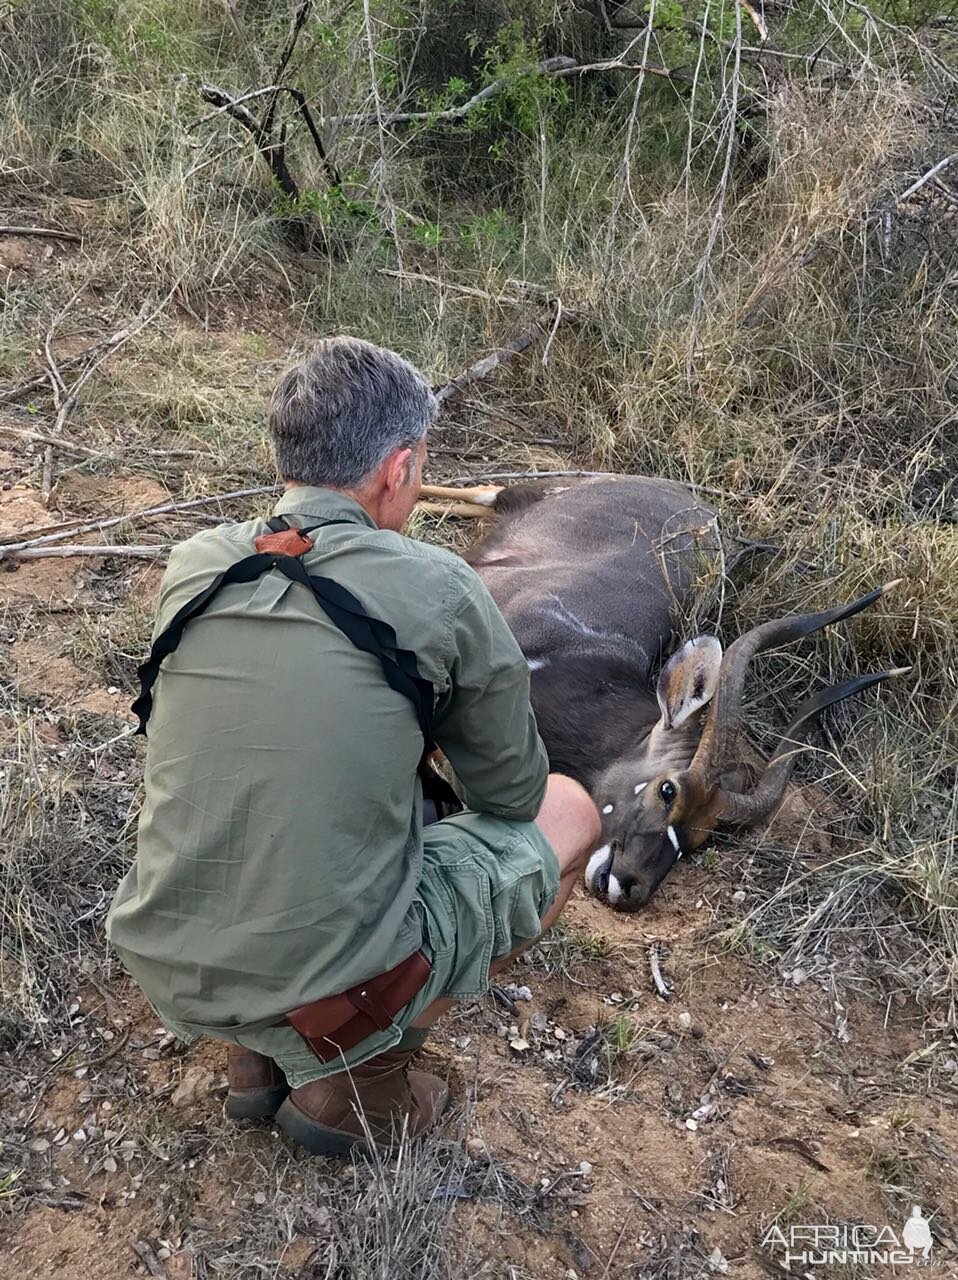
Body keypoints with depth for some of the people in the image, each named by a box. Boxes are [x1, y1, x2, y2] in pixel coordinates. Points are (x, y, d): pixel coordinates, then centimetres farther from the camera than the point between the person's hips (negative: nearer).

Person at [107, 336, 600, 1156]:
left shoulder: (192, 567, 0)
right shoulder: (437, 591, -14)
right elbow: (511, 794, 0)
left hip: (166, 973, 6)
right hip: (328, 987, -5)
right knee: (567, 812, 13)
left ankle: (261, 1054, 20)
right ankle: (357, 1077, 10)